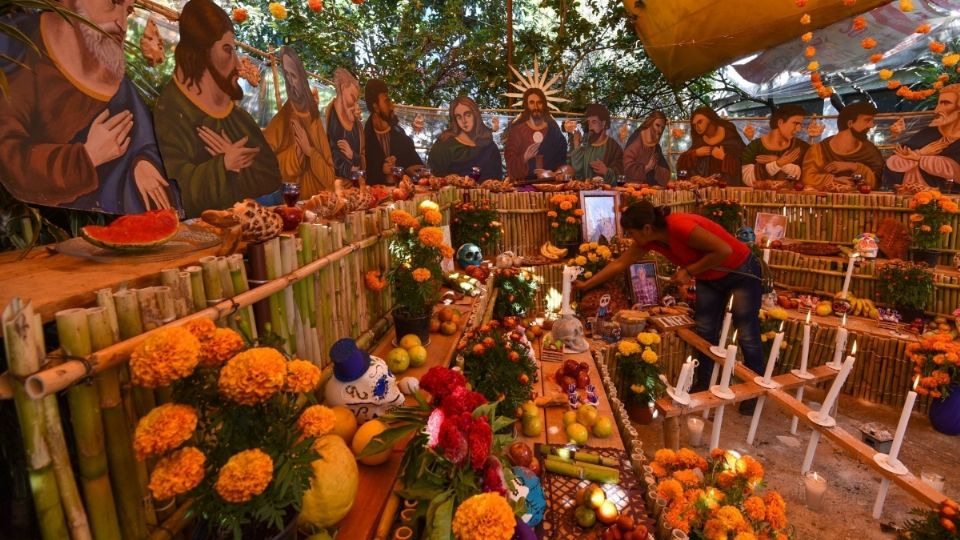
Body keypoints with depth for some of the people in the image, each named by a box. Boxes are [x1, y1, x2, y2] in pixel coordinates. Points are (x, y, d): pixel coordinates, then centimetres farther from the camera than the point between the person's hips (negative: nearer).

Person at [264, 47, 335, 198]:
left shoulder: (315, 121, 7)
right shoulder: (279, 121, 0)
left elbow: (330, 178, 3)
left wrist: (310, 151, -8)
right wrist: (296, 149, -13)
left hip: (318, 199, 3)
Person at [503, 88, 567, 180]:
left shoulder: (554, 130, 9)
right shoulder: (517, 130, 3)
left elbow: (561, 159, 13)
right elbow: (510, 161, 0)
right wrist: (524, 158, -17)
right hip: (524, 182, -2)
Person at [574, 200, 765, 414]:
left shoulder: (681, 227, -35)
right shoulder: (649, 240, -12)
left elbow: (724, 250, -31)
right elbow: (620, 264, -3)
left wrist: (689, 272, -25)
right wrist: (586, 284, -2)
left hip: (741, 271, -7)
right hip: (709, 278, 7)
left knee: (747, 335, 2)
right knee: (705, 332, 9)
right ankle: (703, 385, 23)